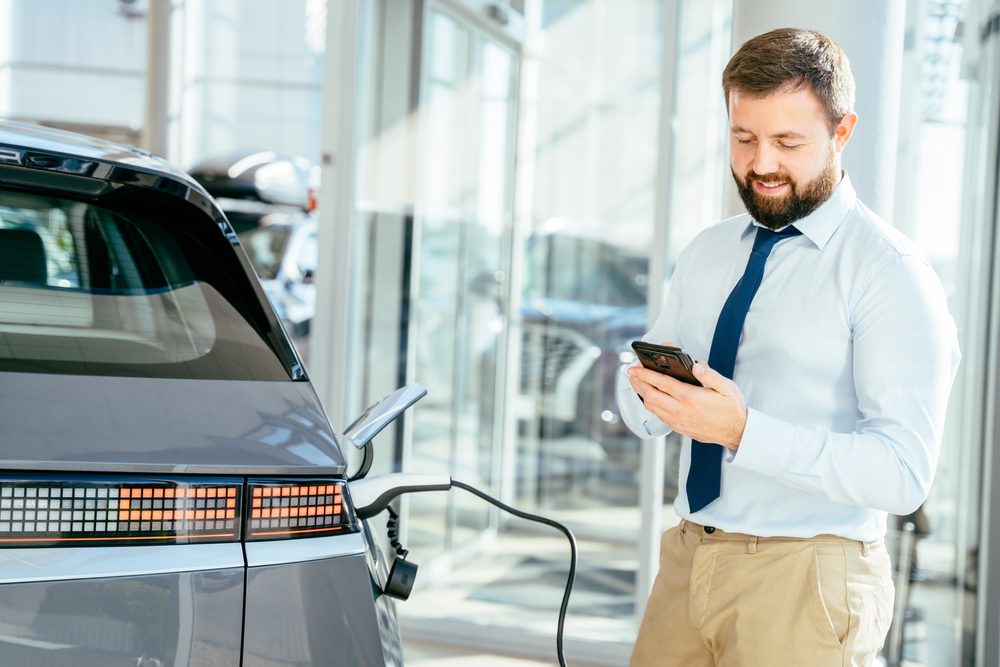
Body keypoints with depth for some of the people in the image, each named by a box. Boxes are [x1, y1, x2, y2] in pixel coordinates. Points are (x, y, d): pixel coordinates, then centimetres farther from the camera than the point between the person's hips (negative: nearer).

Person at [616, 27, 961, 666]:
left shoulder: (890, 272, -12)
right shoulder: (707, 253, 10)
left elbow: (903, 474, -20)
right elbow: (642, 419, 13)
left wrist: (743, 431, -28)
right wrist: (649, 389, -10)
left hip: (803, 583, -6)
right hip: (689, 559, 6)